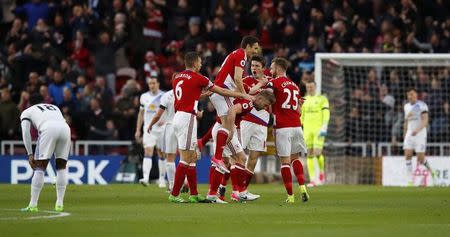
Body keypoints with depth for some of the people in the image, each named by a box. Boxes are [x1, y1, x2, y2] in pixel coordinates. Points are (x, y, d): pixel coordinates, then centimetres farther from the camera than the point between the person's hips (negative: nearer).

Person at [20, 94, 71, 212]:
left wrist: (30, 154, 11)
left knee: (40, 168, 1)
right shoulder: (54, 107, 39)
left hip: (48, 129, -4)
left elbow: (26, 133, 13)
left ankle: (33, 205, -3)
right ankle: (59, 204, 9)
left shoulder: (26, 112, 27)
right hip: (65, 128, 4)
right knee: (61, 167, 15)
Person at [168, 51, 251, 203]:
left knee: (192, 157, 12)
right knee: (186, 159, -6)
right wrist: (243, 95, 10)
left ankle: (194, 194, 12)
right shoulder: (197, 78, -8)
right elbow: (222, 91, 0)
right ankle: (174, 195, -8)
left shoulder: (177, 77, 13)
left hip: (178, 116, 8)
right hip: (187, 118, -8)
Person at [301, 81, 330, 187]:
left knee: (317, 153, -14)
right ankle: (312, 180, 2)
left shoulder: (322, 99, 0)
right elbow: (301, 116, 17)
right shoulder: (304, 100, 12)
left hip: (319, 129, -4)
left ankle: (321, 171, 15)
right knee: (310, 154, 0)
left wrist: (324, 127, -17)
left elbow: (326, 114, -6)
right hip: (307, 130, 4)